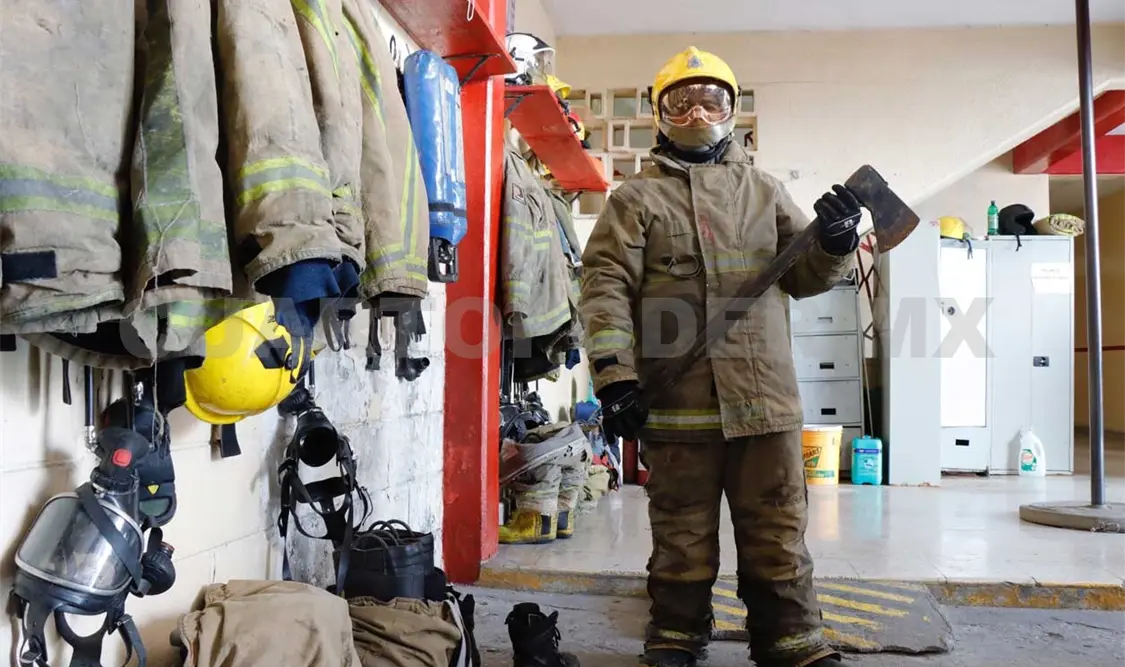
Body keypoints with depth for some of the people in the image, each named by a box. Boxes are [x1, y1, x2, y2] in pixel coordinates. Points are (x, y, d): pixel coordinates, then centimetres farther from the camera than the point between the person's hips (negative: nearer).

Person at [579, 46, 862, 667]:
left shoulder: (762, 189, 18)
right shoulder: (635, 198, 7)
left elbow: (804, 275, 19)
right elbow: (606, 285, -2)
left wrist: (835, 242, -3)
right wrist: (614, 375, -13)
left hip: (765, 393, 3)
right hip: (676, 398, -2)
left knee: (777, 531, 9)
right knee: (683, 533, 8)